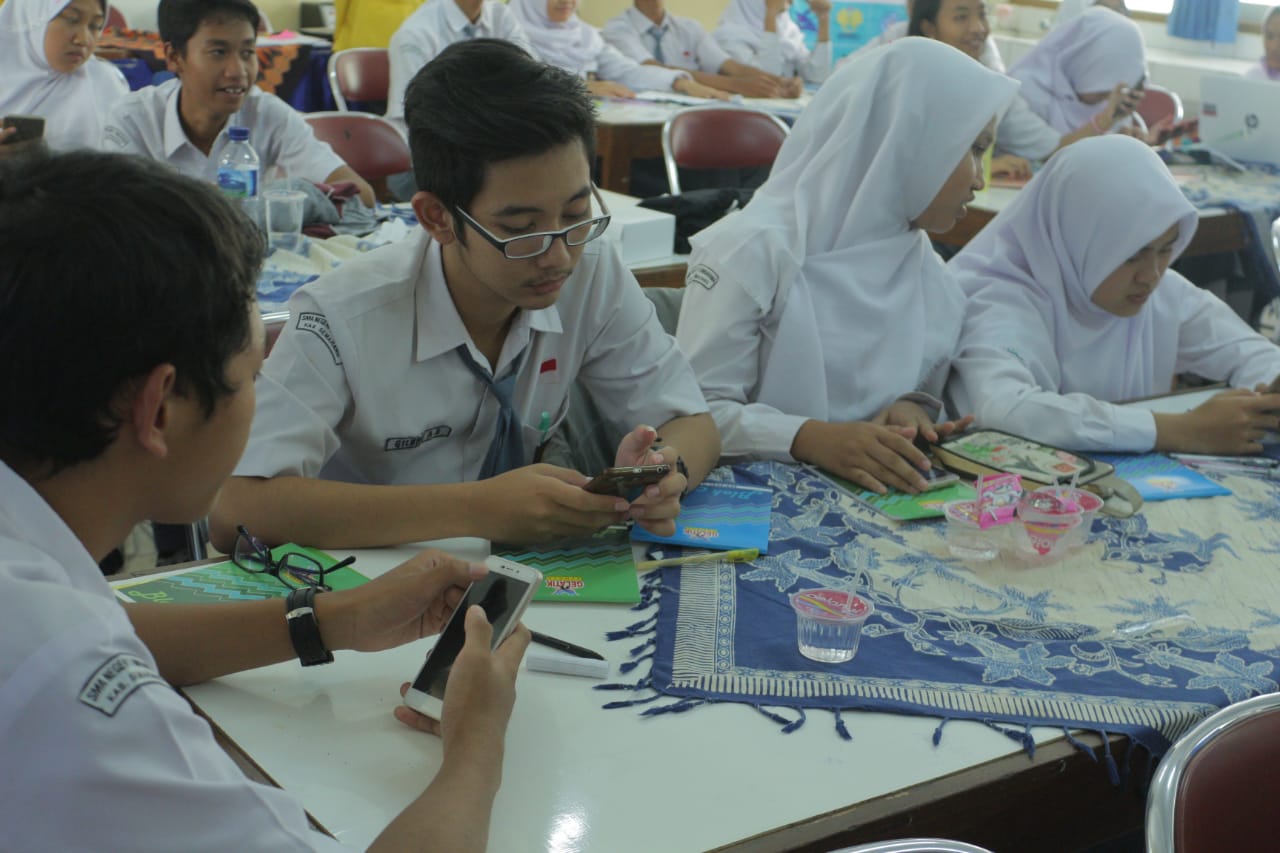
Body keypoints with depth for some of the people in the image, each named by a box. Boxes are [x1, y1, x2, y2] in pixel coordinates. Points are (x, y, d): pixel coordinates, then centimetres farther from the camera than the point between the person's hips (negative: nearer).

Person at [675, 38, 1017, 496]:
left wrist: (916, 409, -7)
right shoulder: (756, 249, -12)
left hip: (881, 496, 6)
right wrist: (811, 438, -29)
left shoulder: (932, 277, 8)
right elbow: (696, 409, -15)